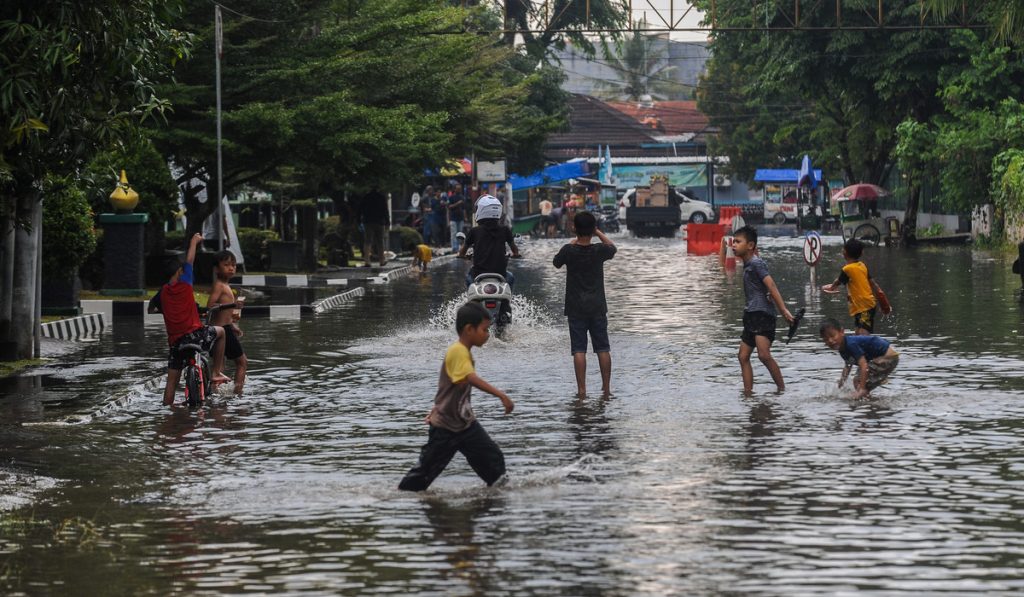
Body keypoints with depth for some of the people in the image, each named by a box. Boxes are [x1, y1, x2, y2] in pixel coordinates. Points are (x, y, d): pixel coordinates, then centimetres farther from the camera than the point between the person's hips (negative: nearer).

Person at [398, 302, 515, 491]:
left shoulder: (465, 352, 7)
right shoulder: (457, 351, -23)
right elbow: (471, 378, -39)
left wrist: (436, 410, 27)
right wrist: (500, 395, -47)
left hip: (466, 423, 8)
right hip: (445, 427, -8)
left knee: (493, 458, 2)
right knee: (426, 471, 1)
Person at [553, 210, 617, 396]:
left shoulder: (568, 250, -12)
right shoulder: (599, 251, -8)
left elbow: (556, 263, 9)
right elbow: (612, 247, 15)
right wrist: (598, 232, 14)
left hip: (575, 307, -1)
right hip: (597, 306, 1)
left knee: (579, 349, -2)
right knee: (603, 348, 7)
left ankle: (581, 389, -7)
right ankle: (606, 387, 7)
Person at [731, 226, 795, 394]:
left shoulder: (756, 263, -10)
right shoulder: (747, 265, 17)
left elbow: (771, 286, -18)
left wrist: (784, 310, -25)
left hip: (762, 313, -10)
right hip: (751, 314, 10)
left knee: (764, 354, -20)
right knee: (743, 356, 7)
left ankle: (782, 390, -15)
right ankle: (748, 393, 8)